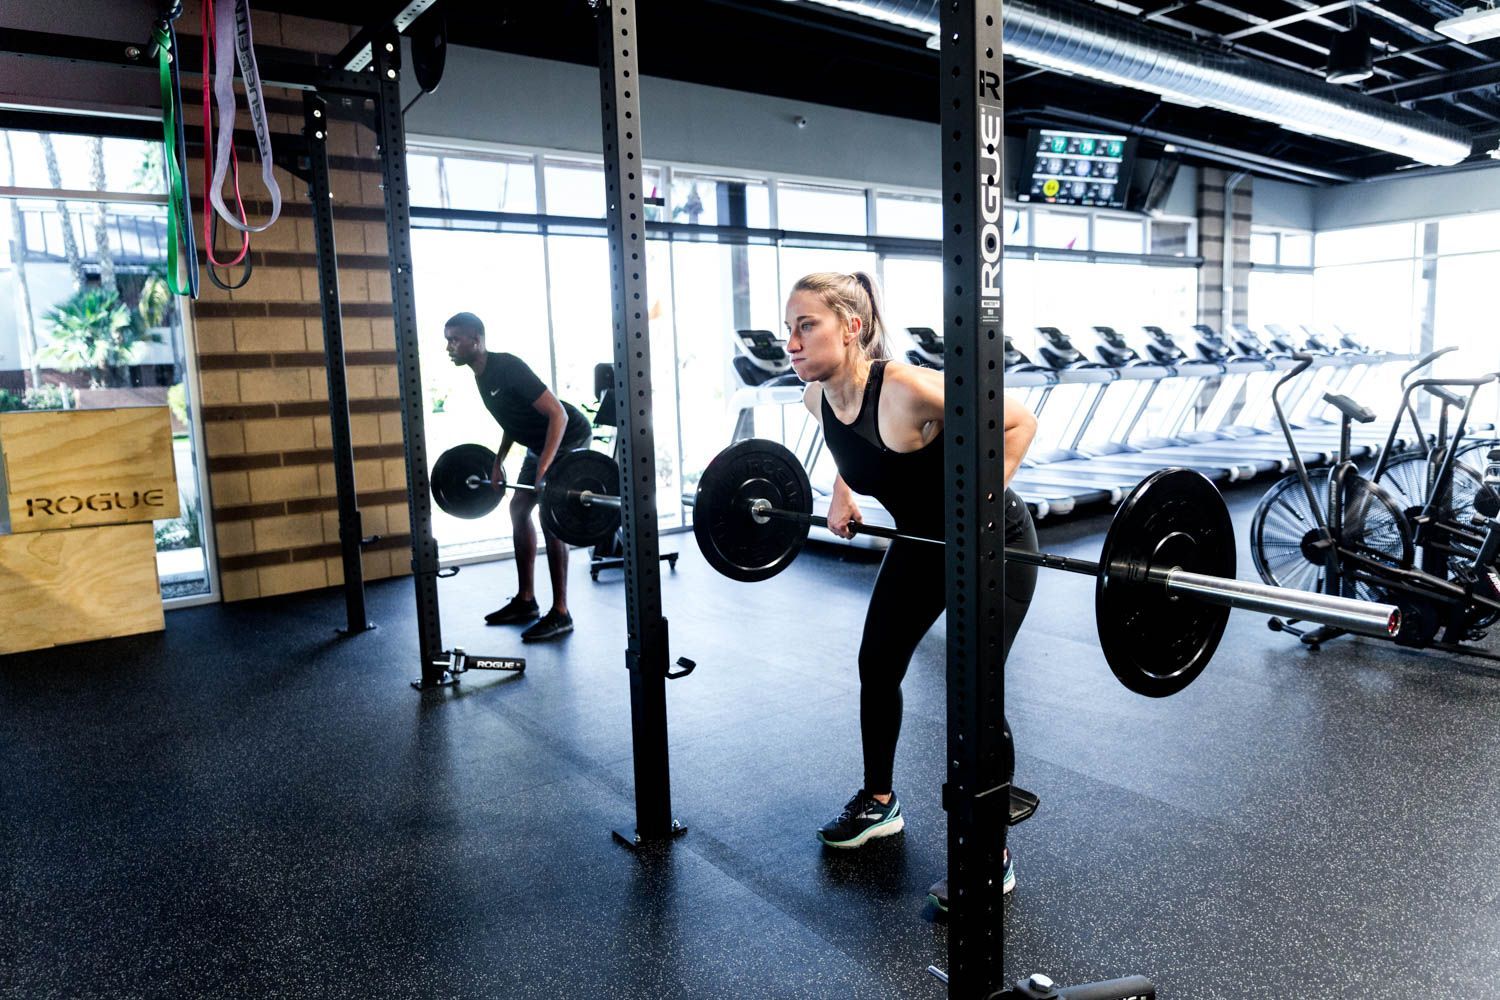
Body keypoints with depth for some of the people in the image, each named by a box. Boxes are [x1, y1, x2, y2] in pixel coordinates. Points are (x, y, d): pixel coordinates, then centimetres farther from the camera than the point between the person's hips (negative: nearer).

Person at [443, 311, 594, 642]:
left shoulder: (508, 368, -26)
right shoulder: (482, 375, 3)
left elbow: (558, 414, -29)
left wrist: (544, 471, -35)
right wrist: (498, 462, 16)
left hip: (569, 439, -10)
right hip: (540, 442, 10)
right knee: (518, 509, 10)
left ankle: (560, 614, -9)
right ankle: (525, 601, 19)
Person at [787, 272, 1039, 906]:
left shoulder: (906, 389, -33)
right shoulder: (817, 397, -11)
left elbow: (1018, 422, -26)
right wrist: (842, 492, 2)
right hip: (921, 542, 8)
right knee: (876, 665, 14)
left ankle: (992, 859, 11)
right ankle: (878, 802, 37)